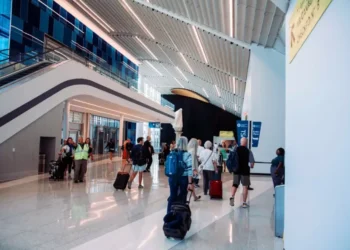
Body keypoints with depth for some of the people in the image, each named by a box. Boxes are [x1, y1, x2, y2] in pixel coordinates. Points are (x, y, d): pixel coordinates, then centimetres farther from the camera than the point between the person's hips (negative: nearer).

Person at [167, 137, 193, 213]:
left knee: (172, 196, 13)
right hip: (184, 178, -3)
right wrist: (190, 183, -14)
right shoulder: (188, 155, -12)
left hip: (173, 177, 3)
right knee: (182, 197, 11)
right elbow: (189, 170, -16)